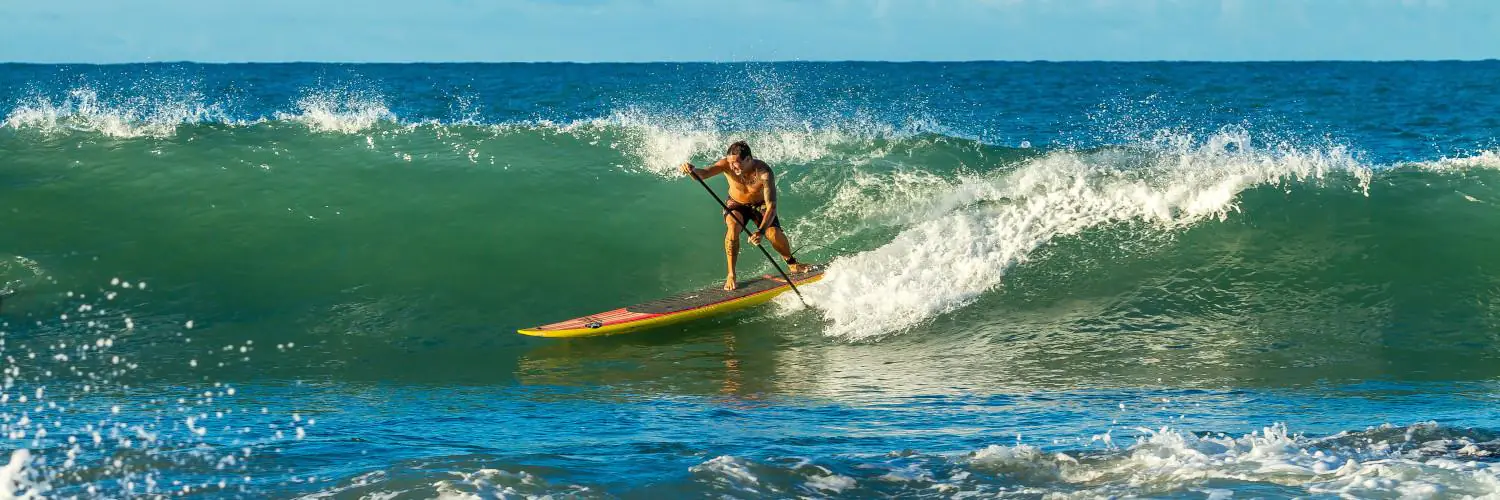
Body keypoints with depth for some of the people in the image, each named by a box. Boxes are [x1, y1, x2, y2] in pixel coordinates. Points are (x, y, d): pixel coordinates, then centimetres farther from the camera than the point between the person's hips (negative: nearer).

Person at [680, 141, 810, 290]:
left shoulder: (764, 173, -35)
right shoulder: (727, 165, -28)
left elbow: (771, 205, -40)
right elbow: (703, 173, -43)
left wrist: (761, 231, -54)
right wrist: (693, 170, -68)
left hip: (760, 205, -1)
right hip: (736, 205, 1)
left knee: (774, 233, -21)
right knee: (733, 225, -30)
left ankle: (791, 263, 13)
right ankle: (731, 275, -20)